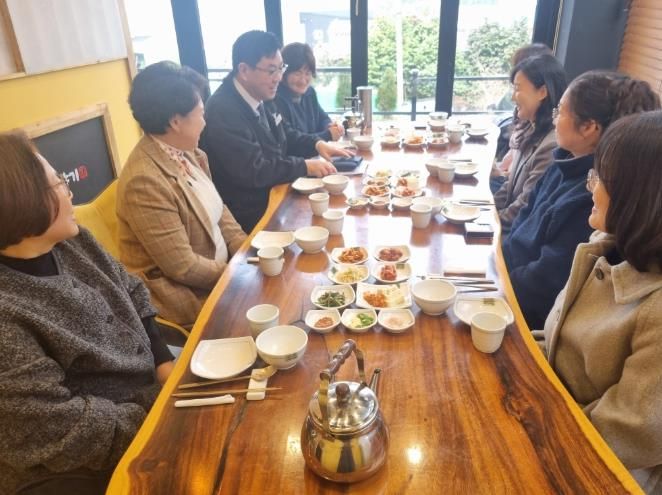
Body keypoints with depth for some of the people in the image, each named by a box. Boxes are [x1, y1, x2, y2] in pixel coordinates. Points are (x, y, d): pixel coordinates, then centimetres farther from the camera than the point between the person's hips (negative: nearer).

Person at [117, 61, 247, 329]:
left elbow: (218, 209, 9)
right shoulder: (145, 181, -26)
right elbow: (183, 267, -24)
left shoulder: (187, 153, 0)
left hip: (218, 268, 8)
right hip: (189, 294, -8)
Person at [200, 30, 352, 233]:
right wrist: (305, 166, -21)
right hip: (252, 216, -8)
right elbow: (254, 172, -28)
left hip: (275, 195, 9)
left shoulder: (262, 97, 4)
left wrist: (317, 144, 0)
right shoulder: (223, 112, -24)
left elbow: (286, 136, 19)